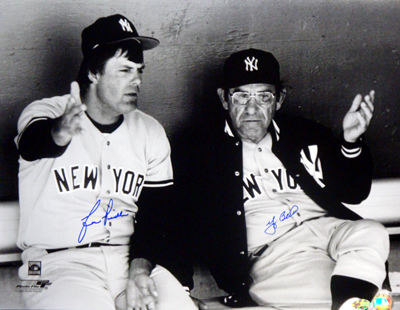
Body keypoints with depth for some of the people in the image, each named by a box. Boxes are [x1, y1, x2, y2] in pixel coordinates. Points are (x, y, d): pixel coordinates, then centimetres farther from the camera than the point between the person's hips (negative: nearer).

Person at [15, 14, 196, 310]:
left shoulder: (151, 133, 11)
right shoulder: (46, 111, -2)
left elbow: (157, 215, 9)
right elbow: (33, 144, -27)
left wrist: (140, 267, -9)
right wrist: (60, 134, -51)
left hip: (127, 255, 4)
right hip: (57, 261, -4)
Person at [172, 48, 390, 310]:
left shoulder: (305, 134, 19)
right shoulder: (202, 146, 10)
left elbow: (354, 193, 21)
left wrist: (351, 142, 2)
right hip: (268, 252, -5)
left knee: (372, 233, -32)